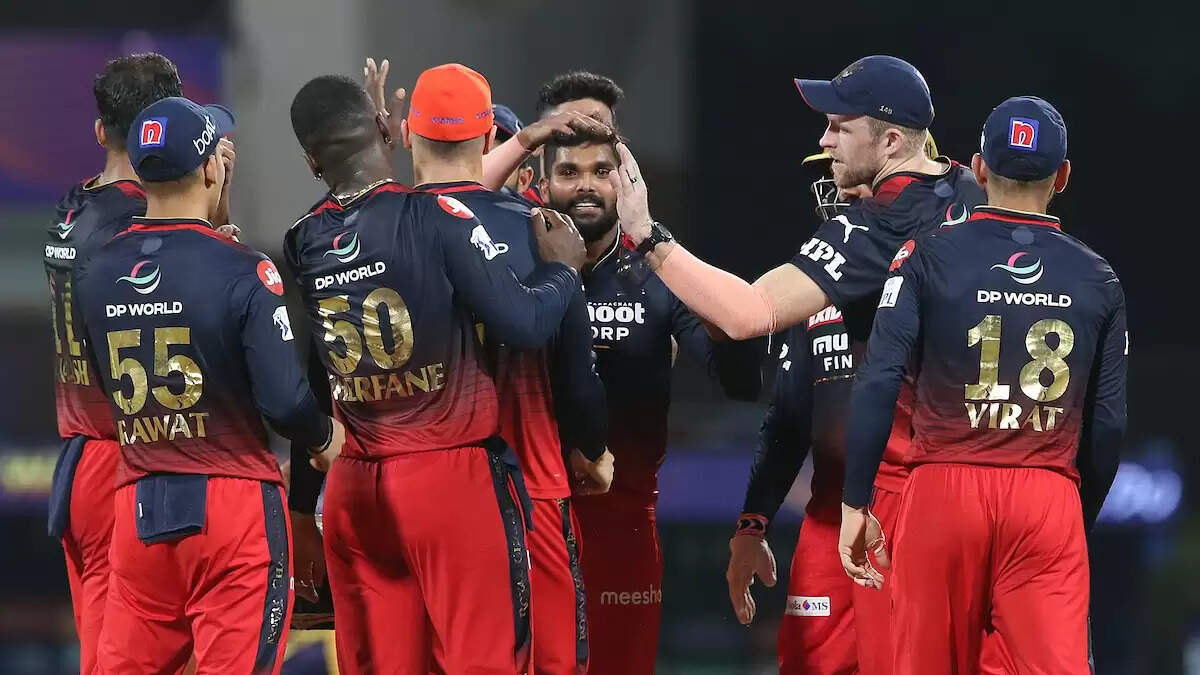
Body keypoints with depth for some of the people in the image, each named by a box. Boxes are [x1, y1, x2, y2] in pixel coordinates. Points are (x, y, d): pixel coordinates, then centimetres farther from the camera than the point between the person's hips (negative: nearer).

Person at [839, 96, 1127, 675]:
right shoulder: (1097, 279, 8)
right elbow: (1109, 424, 8)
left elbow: (877, 387, -7)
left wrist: (855, 504, -2)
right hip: (1050, 498, 1)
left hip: (944, 494, -1)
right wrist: (1082, 521, 21)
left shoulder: (930, 257, 1)